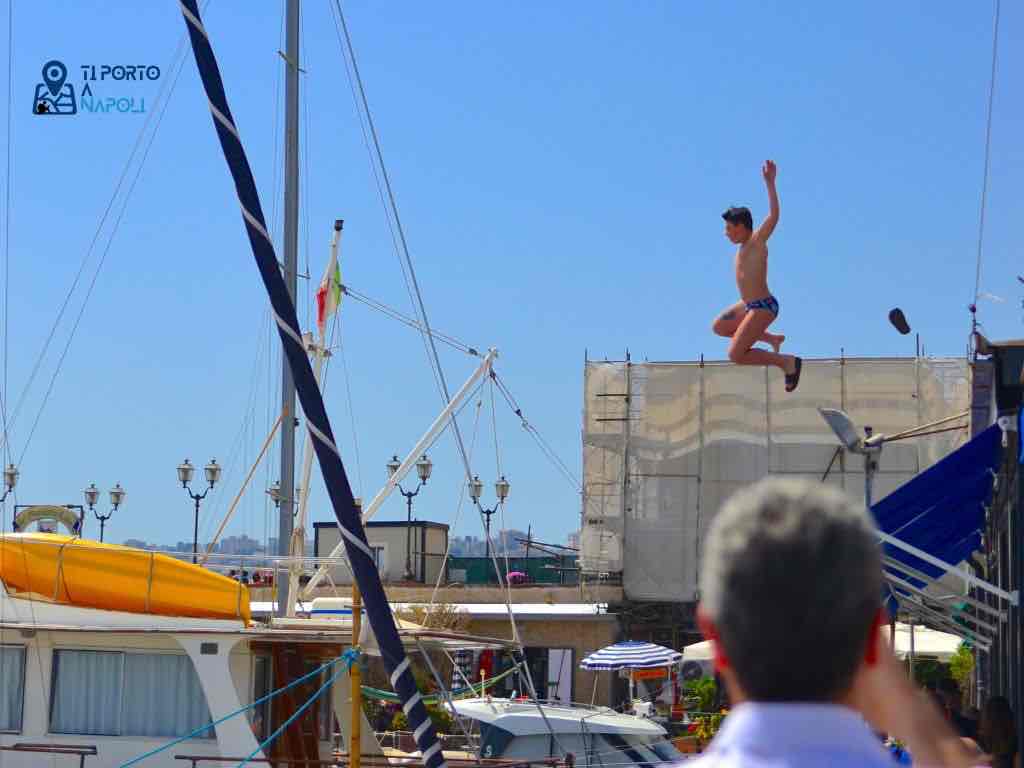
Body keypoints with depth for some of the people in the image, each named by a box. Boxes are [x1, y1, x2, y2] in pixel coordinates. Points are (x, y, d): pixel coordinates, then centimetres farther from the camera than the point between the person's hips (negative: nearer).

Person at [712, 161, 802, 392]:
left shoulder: (757, 242, -15)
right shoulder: (744, 247, 9)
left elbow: (774, 216, -28)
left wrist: (770, 183, -33)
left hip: (763, 307, -10)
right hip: (750, 304, 10)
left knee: (735, 355, -12)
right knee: (719, 327, 28)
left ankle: (787, 362, -4)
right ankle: (771, 338, 24)